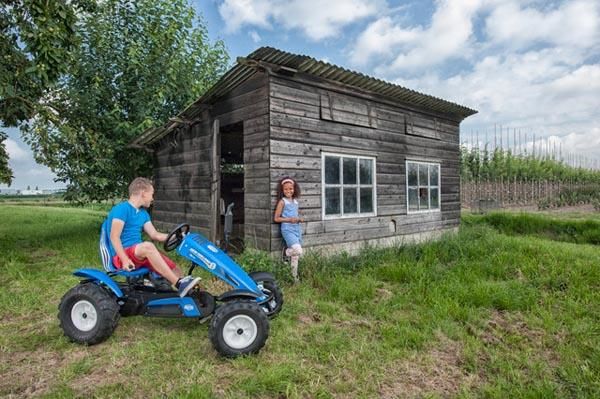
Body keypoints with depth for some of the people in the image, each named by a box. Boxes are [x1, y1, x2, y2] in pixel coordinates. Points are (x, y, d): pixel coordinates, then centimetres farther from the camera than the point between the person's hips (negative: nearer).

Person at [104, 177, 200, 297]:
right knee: (148, 246, -38)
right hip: (121, 255, -8)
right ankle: (179, 284, -39)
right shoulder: (122, 209, -9)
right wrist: (125, 259, -27)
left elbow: (155, 235, 14)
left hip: (140, 253, 9)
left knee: (175, 271, -8)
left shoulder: (143, 213, 15)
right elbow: (114, 237, -17)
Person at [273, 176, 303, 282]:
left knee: (295, 256, 9)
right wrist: (289, 219, -17)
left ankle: (294, 277, 20)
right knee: (298, 250, -25)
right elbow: (276, 218, -7)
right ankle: (285, 253, 5)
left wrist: (300, 219, 3)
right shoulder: (282, 202, -5)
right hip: (288, 230, -6)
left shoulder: (295, 201, 12)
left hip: (297, 229, 6)